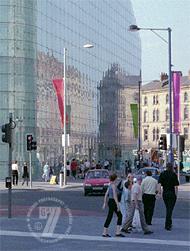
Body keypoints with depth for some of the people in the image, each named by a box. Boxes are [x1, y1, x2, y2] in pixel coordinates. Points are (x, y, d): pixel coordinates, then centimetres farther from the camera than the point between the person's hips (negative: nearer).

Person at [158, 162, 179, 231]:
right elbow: (176, 186, -8)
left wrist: (159, 190, -8)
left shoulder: (162, 174, 4)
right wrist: (176, 194, -2)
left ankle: (169, 223, 26)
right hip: (172, 193, -3)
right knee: (170, 209, -4)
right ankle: (167, 225, -10)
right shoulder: (174, 175, -5)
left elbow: (159, 183, -6)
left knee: (168, 208, 18)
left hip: (165, 193, 3)